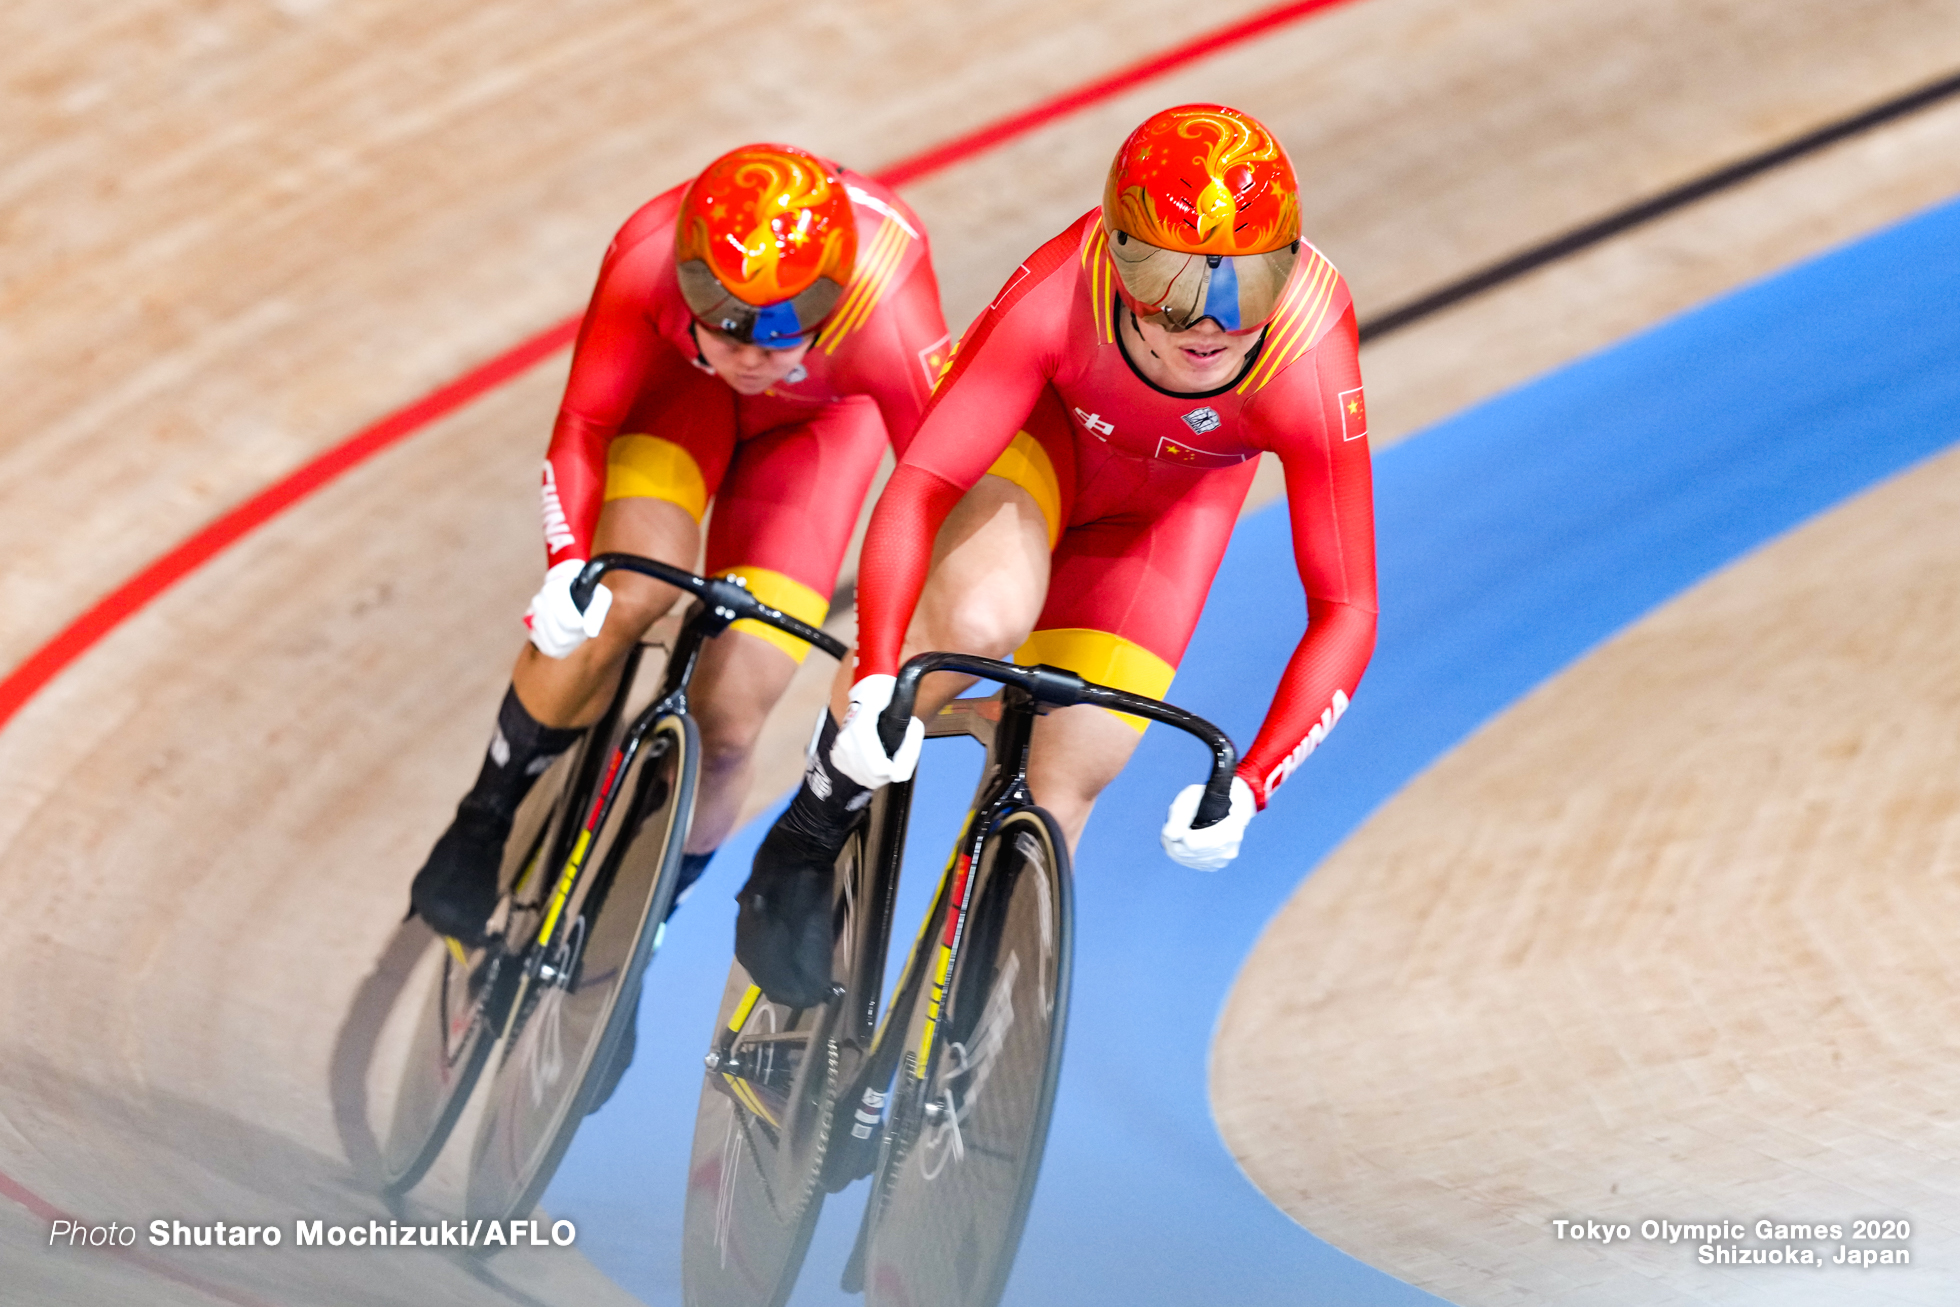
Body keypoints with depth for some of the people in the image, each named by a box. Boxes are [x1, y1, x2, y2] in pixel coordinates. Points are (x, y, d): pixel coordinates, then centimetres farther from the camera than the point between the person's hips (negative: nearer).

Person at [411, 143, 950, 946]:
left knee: (725, 727, -10)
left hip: (822, 419, -1)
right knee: (628, 593, -27)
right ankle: (484, 827, -3)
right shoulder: (648, 256, -39)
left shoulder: (884, 314, -43)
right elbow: (583, 424, -26)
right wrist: (568, 564, -42)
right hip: (682, 382, 1)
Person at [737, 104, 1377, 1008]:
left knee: (1059, 792, -6)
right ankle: (807, 843, -8)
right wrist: (873, 681, -51)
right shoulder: (1058, 299, -40)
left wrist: (1247, 787, -41)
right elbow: (918, 487, -39)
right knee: (978, 621, -34)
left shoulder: (1308, 371, -38)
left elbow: (1345, 611, -31)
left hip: (1174, 496, 1)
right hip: (1044, 427, -1)